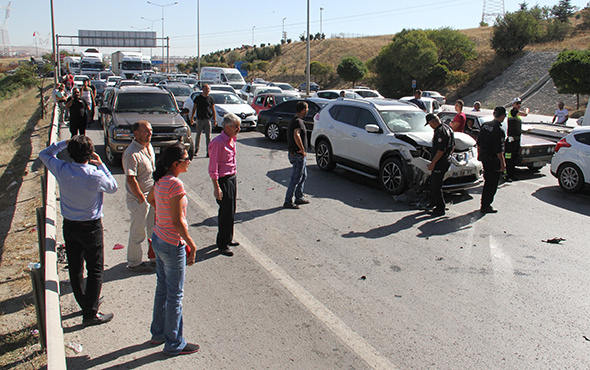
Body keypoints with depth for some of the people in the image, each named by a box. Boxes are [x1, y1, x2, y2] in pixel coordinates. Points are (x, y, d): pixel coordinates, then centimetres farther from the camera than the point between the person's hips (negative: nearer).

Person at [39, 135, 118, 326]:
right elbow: (113, 187, -2)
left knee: (75, 268, 18)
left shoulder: (62, 170, -12)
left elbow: (44, 153, 8)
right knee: (95, 271, 6)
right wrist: (101, 165, -1)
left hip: (69, 226, 5)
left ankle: (85, 303, 35)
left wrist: (64, 143, 1)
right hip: (91, 227, -5)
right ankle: (90, 314, 8)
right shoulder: (96, 176, -23)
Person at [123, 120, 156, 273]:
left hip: (151, 196, 9)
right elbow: (131, 180, -24)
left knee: (154, 229, 21)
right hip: (138, 199, -9)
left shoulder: (148, 146, 6)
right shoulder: (132, 153, -23)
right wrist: (142, 198, -19)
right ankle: (134, 263, 20)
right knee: (137, 233, 4)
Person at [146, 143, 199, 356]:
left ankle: (158, 334, 38)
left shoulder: (161, 180, 1)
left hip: (159, 240, 9)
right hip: (173, 245, -9)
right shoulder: (175, 184, -25)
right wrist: (192, 245, -16)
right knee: (175, 295, 6)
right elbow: (177, 222, -24)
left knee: (162, 289, 22)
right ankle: (174, 344, 21)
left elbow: (150, 199, 23)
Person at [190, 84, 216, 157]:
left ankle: (208, 152, 2)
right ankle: (196, 149, 26)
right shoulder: (198, 98, 4)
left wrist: (215, 119, 3)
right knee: (198, 135, 8)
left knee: (208, 136, -2)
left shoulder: (210, 98, 5)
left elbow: (213, 109, 9)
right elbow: (194, 108, 9)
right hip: (199, 120, 0)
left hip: (208, 120, 0)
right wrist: (191, 118, 5)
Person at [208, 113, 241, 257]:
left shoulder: (232, 140, 8)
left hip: (232, 178, 8)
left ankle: (228, 239, 30)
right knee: (226, 213, -2)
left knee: (231, 211, 15)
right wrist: (216, 188, -20)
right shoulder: (218, 142, -19)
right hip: (223, 180, -8)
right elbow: (213, 168, -19)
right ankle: (222, 244, 11)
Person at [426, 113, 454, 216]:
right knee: (433, 182, 21)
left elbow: (441, 150, -26)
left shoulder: (440, 132, -22)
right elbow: (453, 145, 20)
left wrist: (433, 163, -21)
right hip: (446, 161, 11)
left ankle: (440, 209, 5)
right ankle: (433, 203, 33)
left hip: (440, 163, -11)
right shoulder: (447, 128, 11)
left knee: (436, 186, -3)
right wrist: (448, 156, 27)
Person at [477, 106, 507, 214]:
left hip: (484, 156, 8)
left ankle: (484, 203, 28)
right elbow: (498, 149, -21)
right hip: (493, 159, -8)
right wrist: (502, 162, -15)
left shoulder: (485, 125, 6)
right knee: (492, 183, 2)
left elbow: (479, 142, 14)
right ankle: (486, 206, 6)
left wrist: (479, 154, 24)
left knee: (488, 181, 20)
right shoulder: (498, 129, -20)